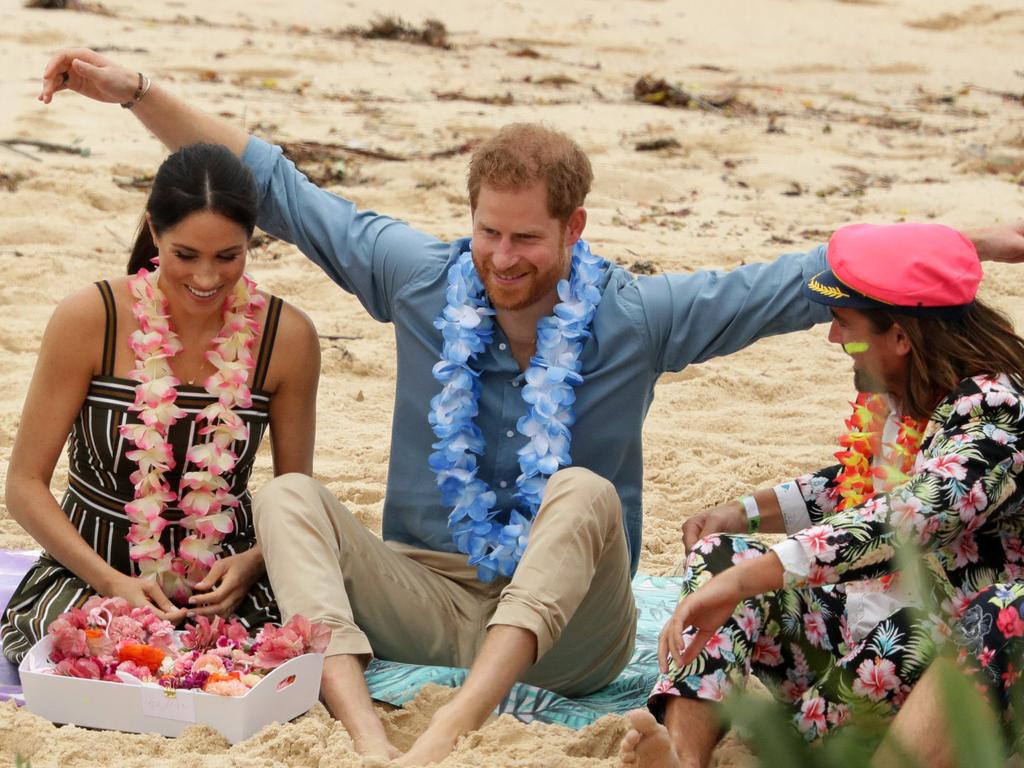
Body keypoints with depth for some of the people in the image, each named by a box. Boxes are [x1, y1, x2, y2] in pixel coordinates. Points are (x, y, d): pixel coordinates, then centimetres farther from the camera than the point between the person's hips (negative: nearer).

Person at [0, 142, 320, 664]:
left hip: (224, 577, 1)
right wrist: (111, 581, -20)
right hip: (91, 568, -1)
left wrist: (251, 562, -15)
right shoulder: (88, 321, -11)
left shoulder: (287, 338, -5)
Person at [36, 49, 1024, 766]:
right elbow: (273, 185, 4)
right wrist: (134, 91, -1)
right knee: (286, 494, -20)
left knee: (588, 493, -32)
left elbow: (800, 284, -6)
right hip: (425, 595, 2)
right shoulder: (419, 277, 0)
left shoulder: (636, 316, -4)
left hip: (564, 626, -2)